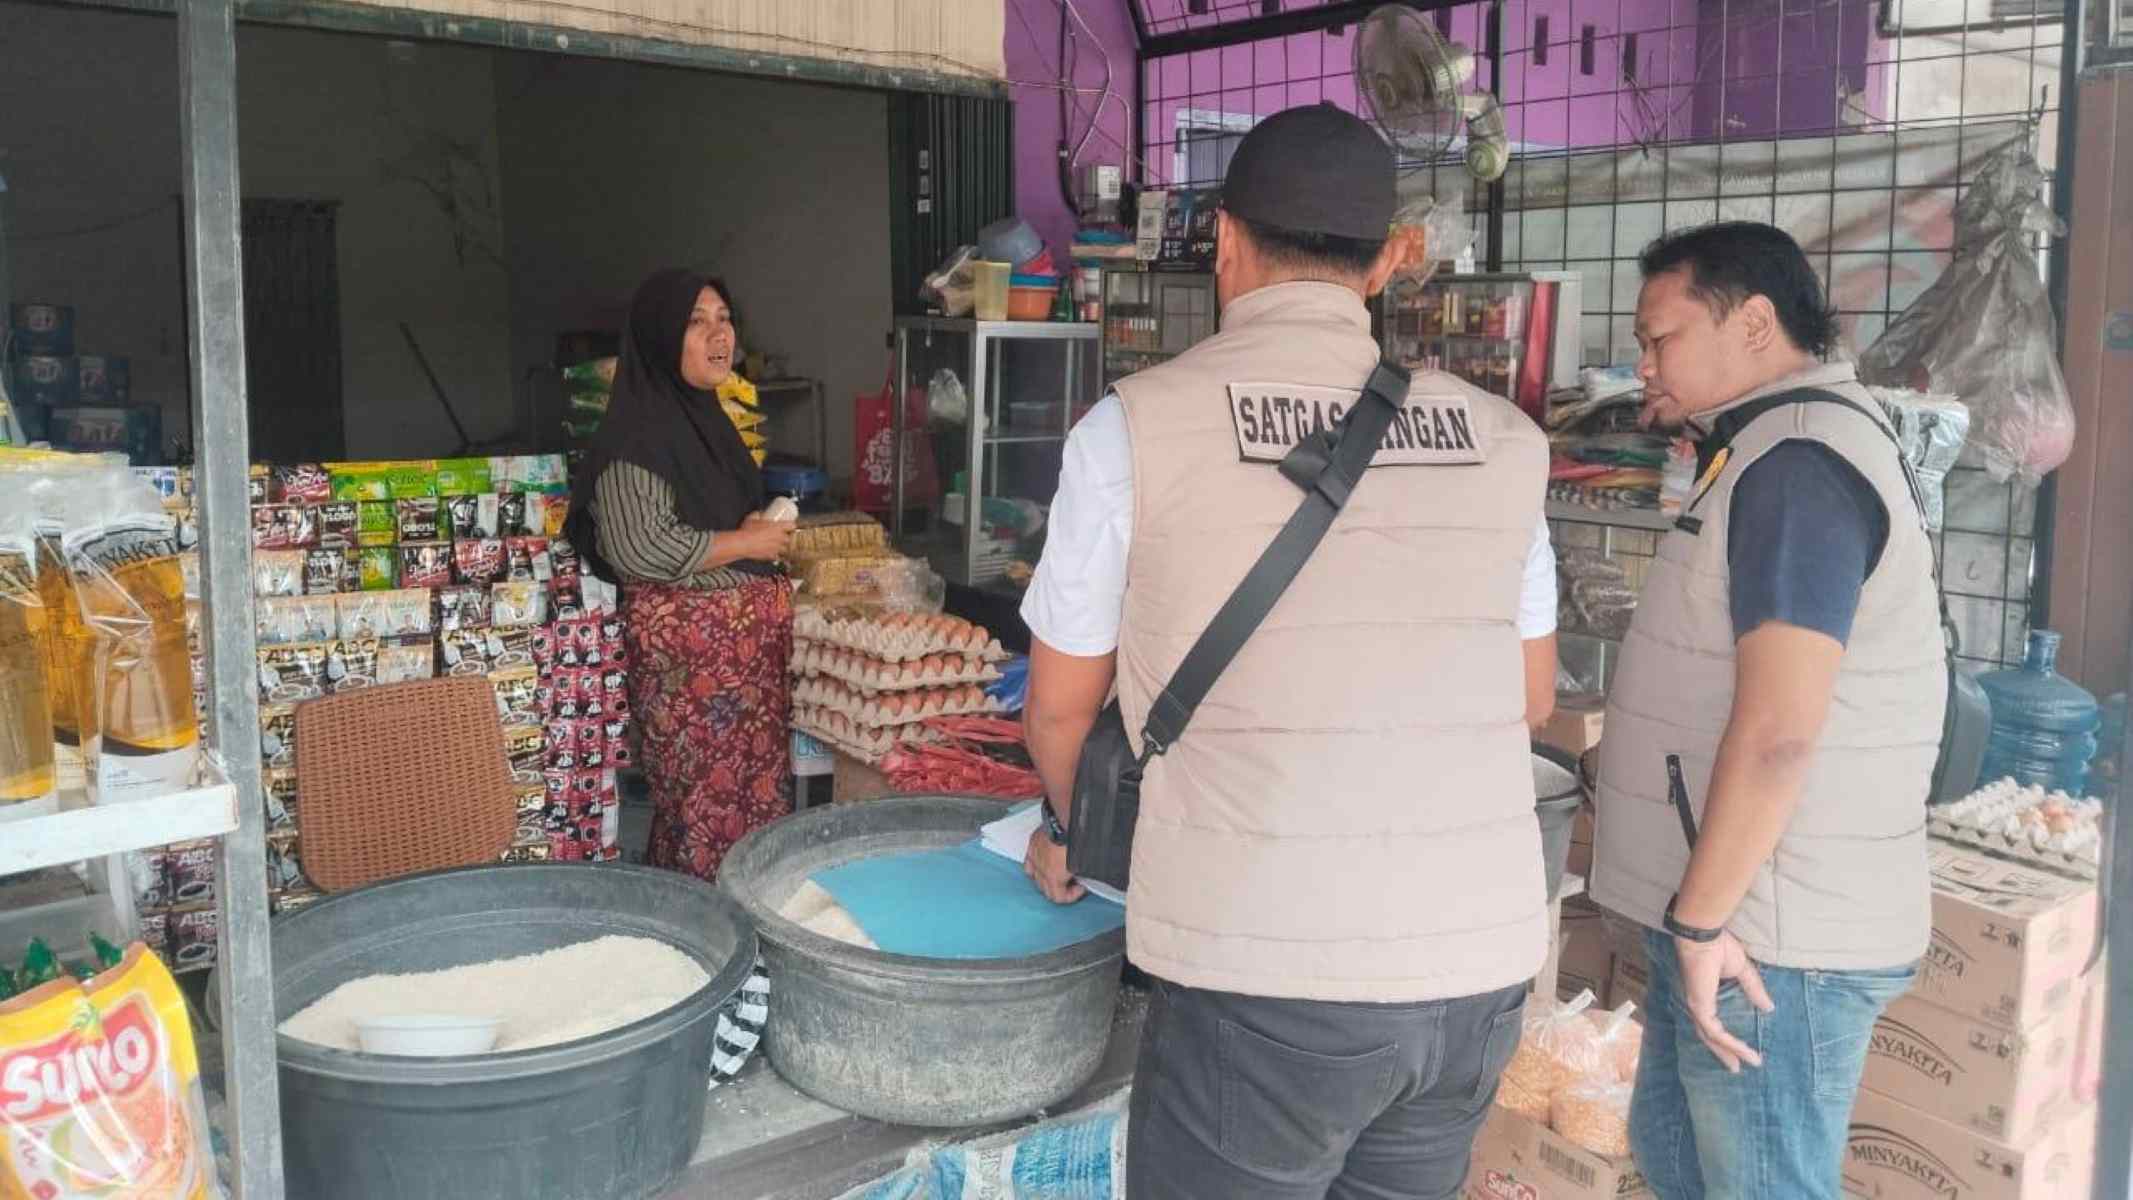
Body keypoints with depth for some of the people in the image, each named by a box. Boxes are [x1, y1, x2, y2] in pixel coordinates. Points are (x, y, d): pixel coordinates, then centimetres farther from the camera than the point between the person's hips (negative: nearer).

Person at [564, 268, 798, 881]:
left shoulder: (707, 417, 15)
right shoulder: (638, 434, -13)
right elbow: (638, 549, -23)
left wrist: (767, 532, 12)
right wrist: (745, 544, -13)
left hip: (748, 639, 9)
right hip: (689, 646, -9)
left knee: (760, 795, 10)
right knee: (708, 807, -6)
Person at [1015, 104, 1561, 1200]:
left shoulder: (1135, 426, -6)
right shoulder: (1498, 436, 4)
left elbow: (1064, 703, 4)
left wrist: (1068, 831, 24)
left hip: (1270, 971, -4)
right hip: (1481, 957, 5)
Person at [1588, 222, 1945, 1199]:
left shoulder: (1798, 467, -19)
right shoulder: (1780, 452, 15)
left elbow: (1776, 732, -25)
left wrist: (1699, 921, -20)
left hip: (1771, 940, -10)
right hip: (1735, 914, 10)